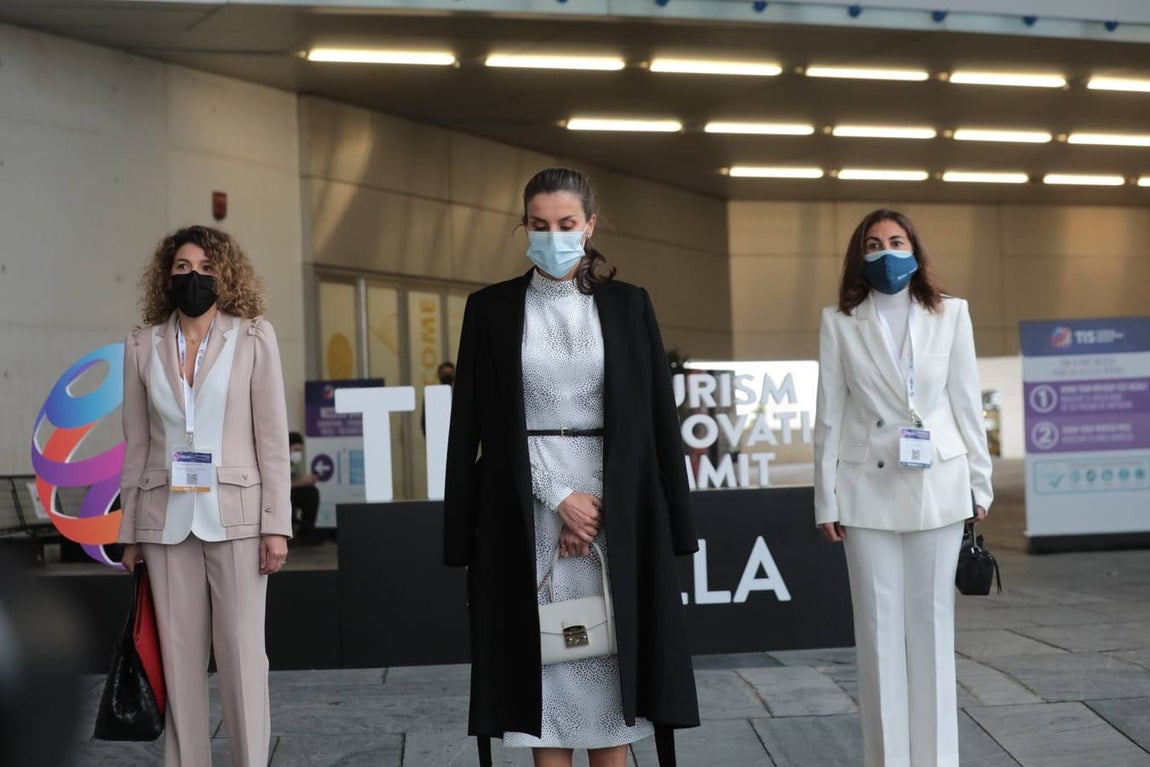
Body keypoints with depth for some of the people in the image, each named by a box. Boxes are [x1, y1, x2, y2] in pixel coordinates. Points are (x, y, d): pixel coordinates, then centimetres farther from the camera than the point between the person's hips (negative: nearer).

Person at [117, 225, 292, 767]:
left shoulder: (254, 337, 2)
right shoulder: (142, 346, 9)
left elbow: (272, 437, -1)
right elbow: (136, 444, 10)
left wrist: (276, 525, -6)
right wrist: (130, 532, 8)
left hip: (234, 516, -2)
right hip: (167, 519, 2)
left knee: (242, 651, -2)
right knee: (179, 655, 4)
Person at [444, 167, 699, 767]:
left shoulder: (628, 306, 5)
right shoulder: (491, 308, 4)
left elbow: (657, 417, 3)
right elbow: (479, 426, 0)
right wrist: (559, 499, -9)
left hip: (614, 505, 0)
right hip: (526, 510, 0)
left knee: (608, 657, 1)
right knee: (542, 653, 1)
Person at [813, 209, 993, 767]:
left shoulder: (950, 314, 5)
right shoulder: (840, 323, 3)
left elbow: (967, 403, 6)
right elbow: (829, 417, 2)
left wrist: (979, 484, 4)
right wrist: (826, 500, -1)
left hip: (936, 486, 1)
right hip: (868, 491, 0)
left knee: (932, 621, 5)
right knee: (879, 624, 4)